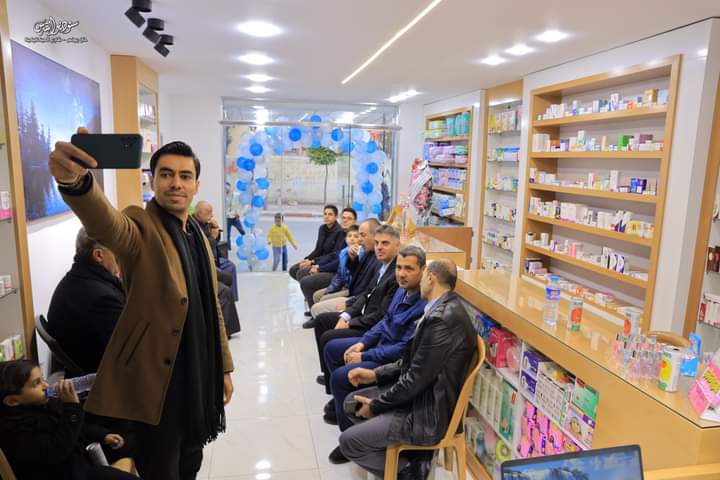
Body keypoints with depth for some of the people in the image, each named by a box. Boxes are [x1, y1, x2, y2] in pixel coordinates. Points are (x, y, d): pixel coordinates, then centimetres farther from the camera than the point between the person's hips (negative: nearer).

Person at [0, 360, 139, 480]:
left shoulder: (46, 404, 3)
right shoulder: (13, 428, -23)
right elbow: (57, 451, -32)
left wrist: (103, 436, 13)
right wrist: (71, 406, -33)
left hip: (80, 466, 8)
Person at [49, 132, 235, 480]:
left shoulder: (199, 235, 9)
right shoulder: (140, 228, -12)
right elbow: (104, 223, -38)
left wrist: (223, 367, 14)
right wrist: (75, 181, -59)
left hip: (199, 378, 7)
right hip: (157, 380, -6)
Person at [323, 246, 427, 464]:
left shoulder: (423, 306, -29)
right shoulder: (402, 291, -1)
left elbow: (405, 349, -28)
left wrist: (364, 357, -20)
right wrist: (362, 343, 0)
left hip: (395, 361, -10)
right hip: (380, 343, 10)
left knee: (340, 376, -19)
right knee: (332, 348, 16)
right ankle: (343, 400, 37)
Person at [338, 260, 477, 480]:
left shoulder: (442, 318, -27)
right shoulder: (443, 308, 4)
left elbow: (417, 378, -23)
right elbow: (412, 361, 11)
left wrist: (376, 405, -10)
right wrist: (375, 374, 4)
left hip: (428, 412, -10)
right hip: (420, 393, 10)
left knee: (348, 441, -9)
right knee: (352, 402, 14)